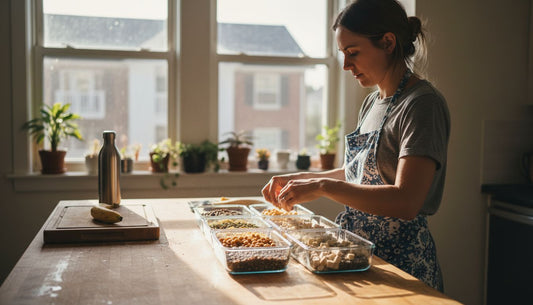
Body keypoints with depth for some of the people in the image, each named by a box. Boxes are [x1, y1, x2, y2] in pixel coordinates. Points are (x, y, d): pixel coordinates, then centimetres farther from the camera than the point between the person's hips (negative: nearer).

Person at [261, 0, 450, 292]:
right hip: (360, 251, 8)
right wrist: (300, 179, 6)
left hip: (401, 261, -8)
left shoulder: (423, 103, -17)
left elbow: (406, 202, -26)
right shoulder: (372, 103, 9)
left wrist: (323, 186, -25)